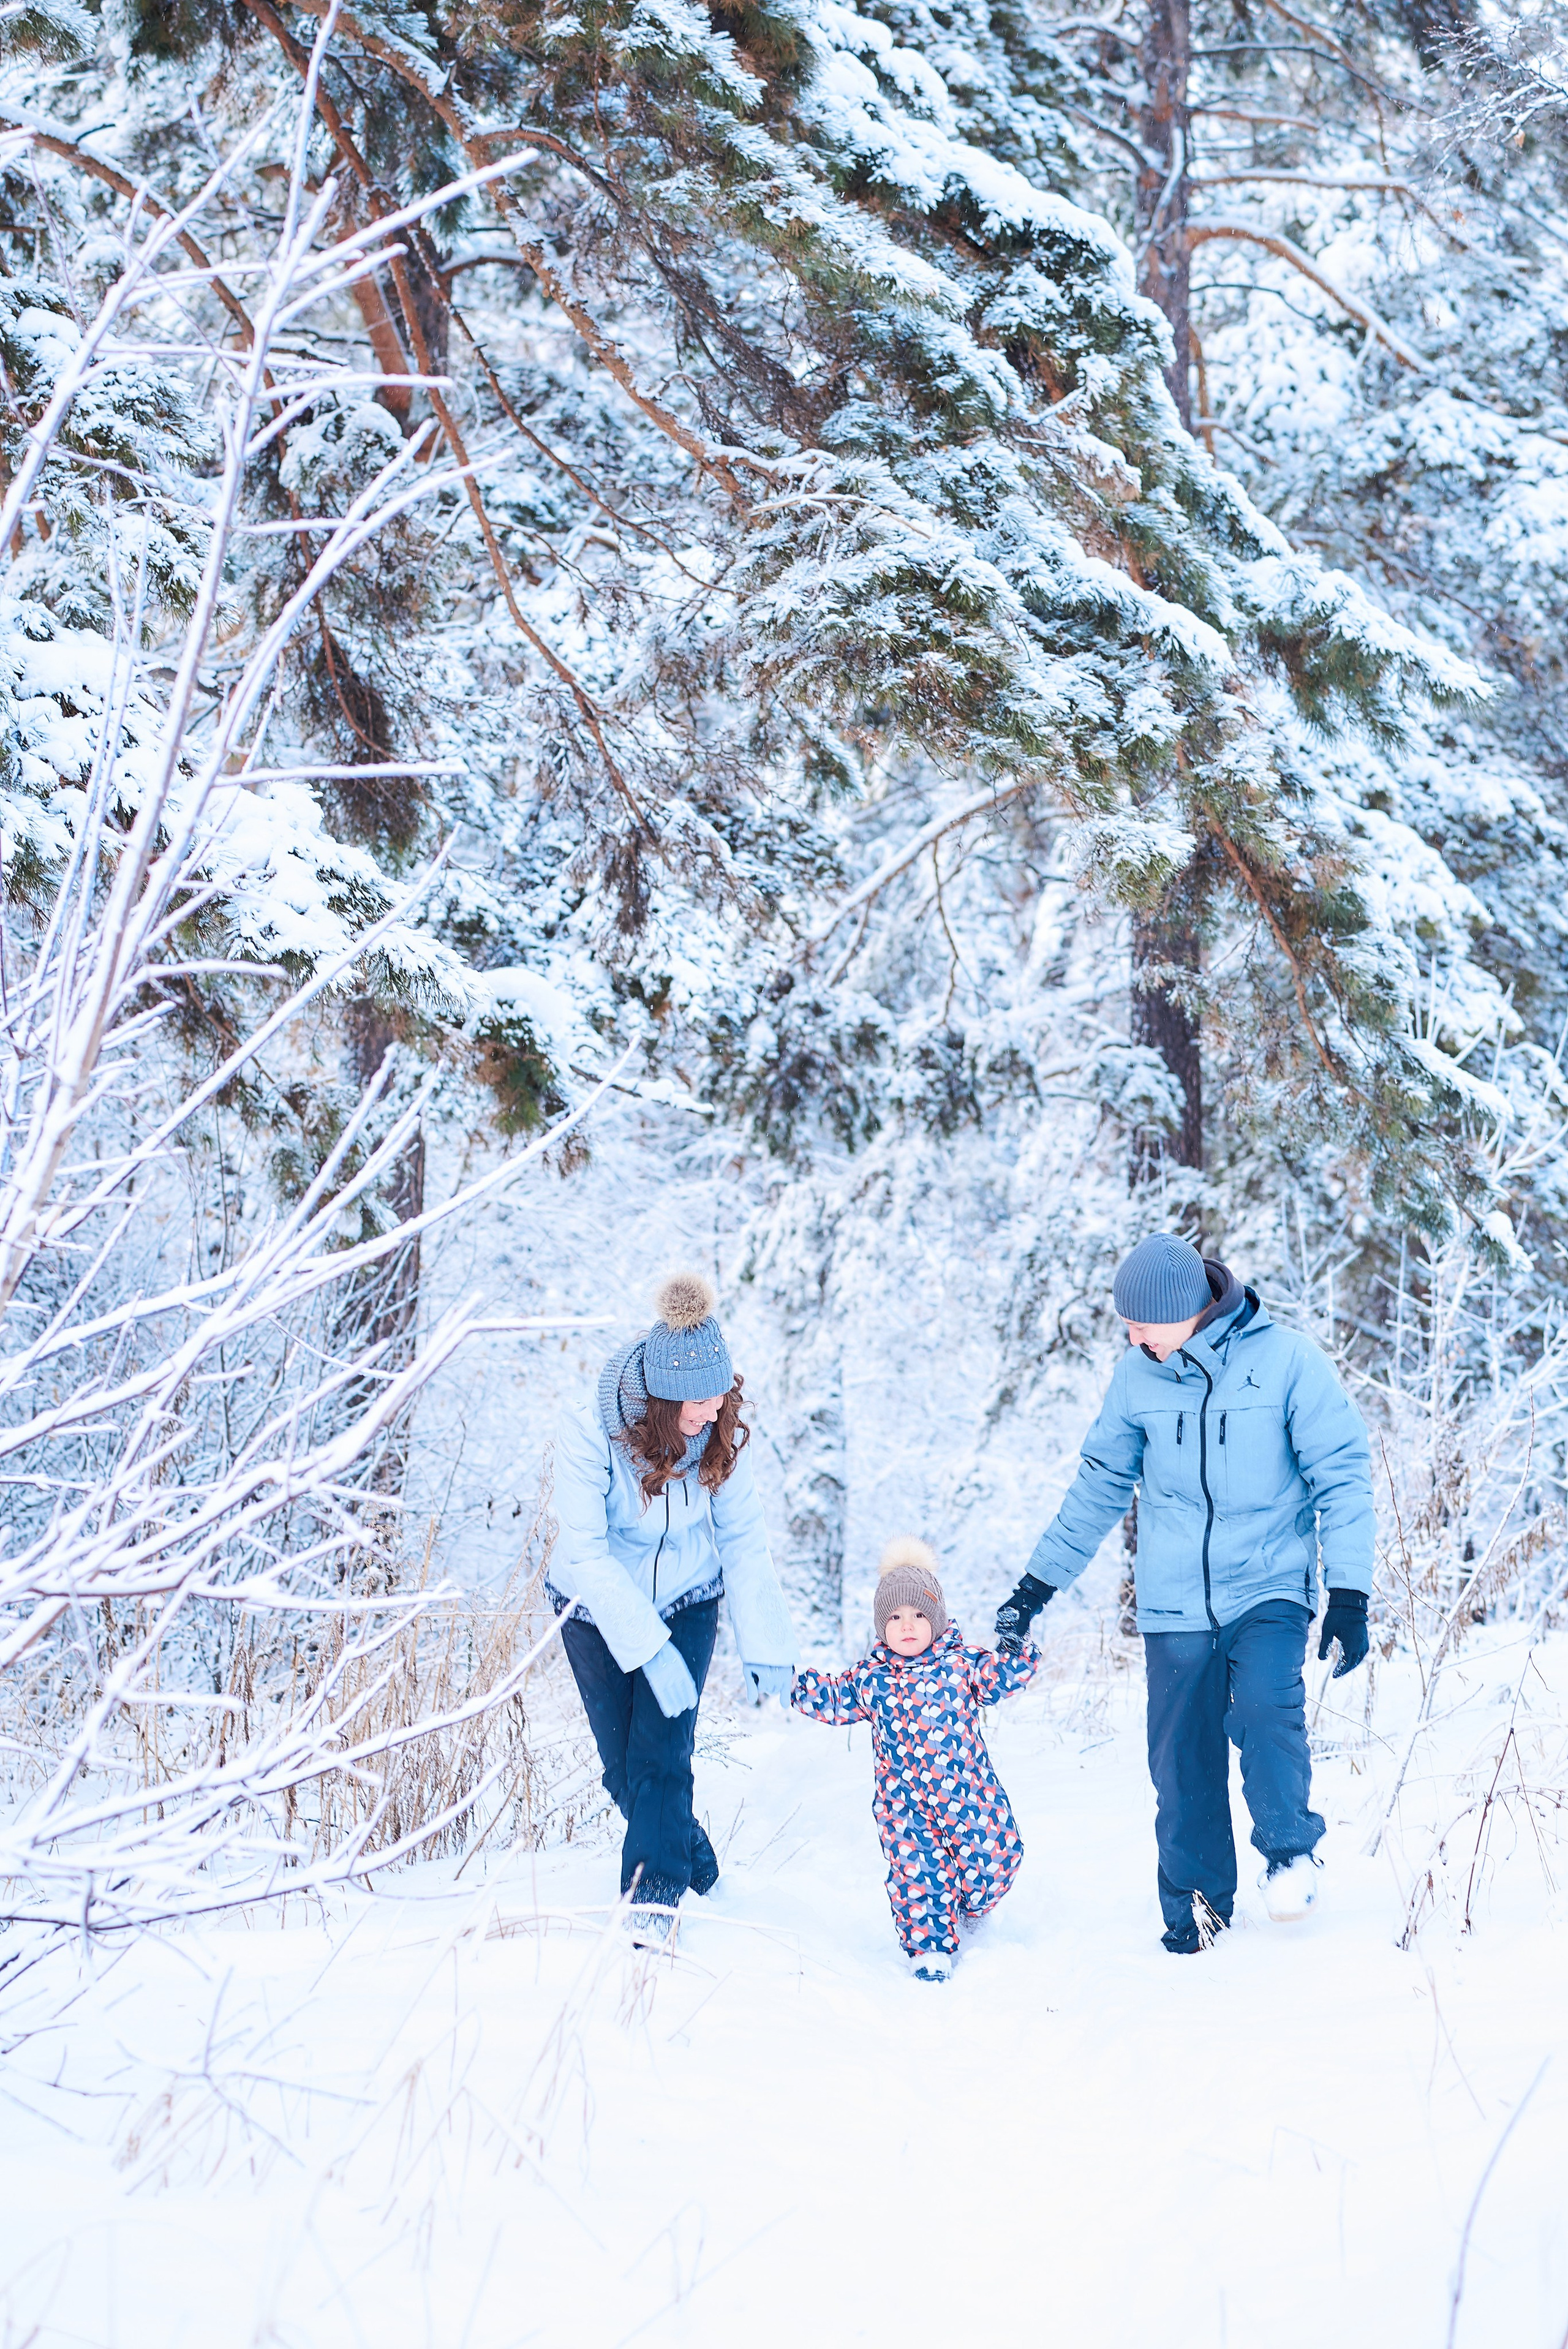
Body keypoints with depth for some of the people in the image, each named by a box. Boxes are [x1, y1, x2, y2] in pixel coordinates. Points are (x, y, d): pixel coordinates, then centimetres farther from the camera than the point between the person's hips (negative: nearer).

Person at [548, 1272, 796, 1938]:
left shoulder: (721, 1432, -21)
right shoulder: (588, 1430, -30)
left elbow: (743, 1541, -11)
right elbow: (586, 1550, -29)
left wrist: (764, 1644, -15)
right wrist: (651, 1649, -35)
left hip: (686, 1602, 1)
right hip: (598, 1610, -1)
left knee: (662, 1753, -12)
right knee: (624, 1768, 6)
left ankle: (657, 1891, 2)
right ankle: (694, 1856, 32)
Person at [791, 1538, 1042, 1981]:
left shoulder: (962, 1663, 1)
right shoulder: (869, 1677, 5)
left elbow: (1007, 1674, 1)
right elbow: (832, 1700, 14)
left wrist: (1017, 1644, -15)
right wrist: (795, 1681, 7)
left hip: (967, 1791, 0)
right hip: (903, 1802, 0)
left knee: (993, 1855, -2)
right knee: (916, 1869, -6)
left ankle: (971, 1906, 31)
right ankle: (928, 1945, 12)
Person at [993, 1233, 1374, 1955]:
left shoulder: (1287, 1361, -8)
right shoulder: (1137, 1378, 1)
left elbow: (1342, 1476, -5)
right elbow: (1099, 1488, 13)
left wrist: (1350, 1595, -10)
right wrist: (1036, 1586, 15)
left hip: (1269, 1588, -3)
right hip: (1174, 1604, 3)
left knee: (1265, 1702, -27)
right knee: (1183, 1761, 3)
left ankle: (1290, 1851, -6)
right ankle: (1195, 1906, 20)